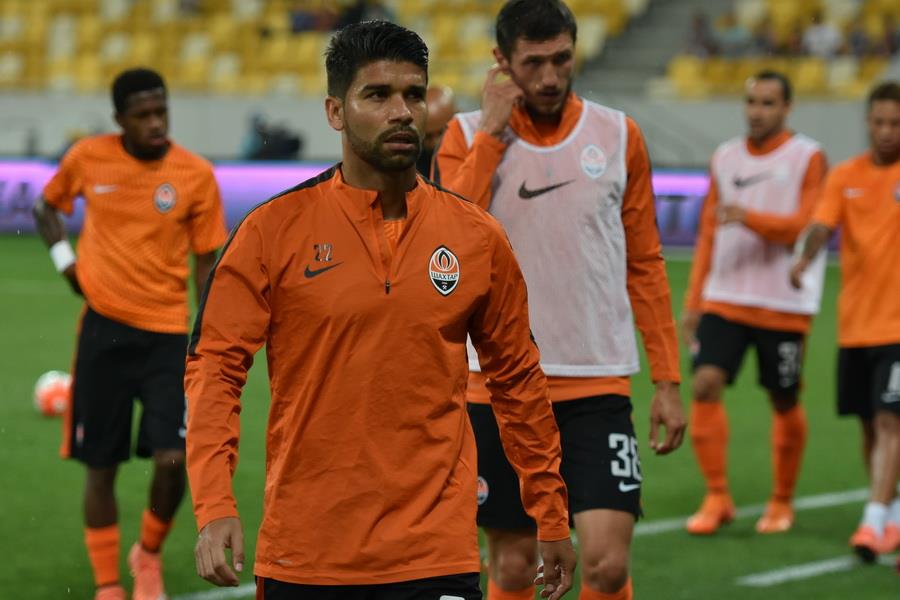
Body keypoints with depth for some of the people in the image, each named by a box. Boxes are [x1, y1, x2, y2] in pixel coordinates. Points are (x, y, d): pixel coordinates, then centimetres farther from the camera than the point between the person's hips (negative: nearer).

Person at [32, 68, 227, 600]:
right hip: (104, 327, 1)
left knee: (172, 460, -12)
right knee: (101, 466, 4)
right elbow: (48, 206, 18)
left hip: (168, 334, -1)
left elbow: (207, 263, 2)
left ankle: (150, 554, 17)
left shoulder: (196, 175, -5)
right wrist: (63, 257, 1)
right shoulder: (88, 158, -3)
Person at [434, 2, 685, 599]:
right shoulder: (468, 135, 1)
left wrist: (668, 380, 7)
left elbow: (645, 265, 10)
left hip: (598, 386, 0)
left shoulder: (619, 136, 5)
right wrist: (493, 129, -14)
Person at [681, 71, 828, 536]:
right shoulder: (724, 158, 12)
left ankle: (782, 502, 24)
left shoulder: (808, 158, -2)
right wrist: (693, 300, 13)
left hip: (783, 305, -3)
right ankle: (717, 498, -4)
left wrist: (749, 218, -28)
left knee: (784, 403, 5)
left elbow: (805, 227, -13)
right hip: (724, 298, 3)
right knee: (705, 384, -12)